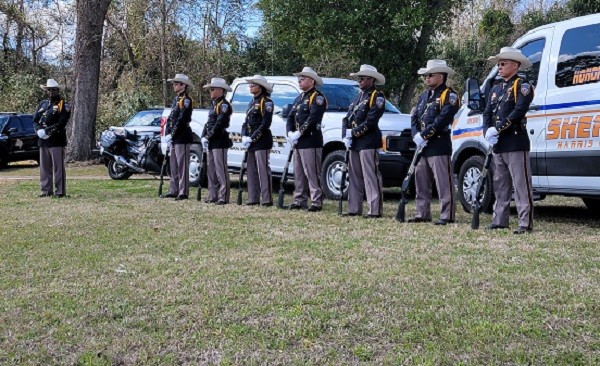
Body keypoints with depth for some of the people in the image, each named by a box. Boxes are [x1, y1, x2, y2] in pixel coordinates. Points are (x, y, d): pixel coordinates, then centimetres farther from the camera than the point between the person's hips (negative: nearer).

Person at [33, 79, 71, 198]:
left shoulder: (63, 105, -1)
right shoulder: (42, 104, 17)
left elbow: (61, 124, -11)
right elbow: (35, 120, 11)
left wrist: (47, 130, -17)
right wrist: (39, 130, -9)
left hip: (57, 141, -6)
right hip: (43, 140, 6)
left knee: (58, 167, -4)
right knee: (44, 167, 10)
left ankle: (59, 191, 0)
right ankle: (46, 190, 17)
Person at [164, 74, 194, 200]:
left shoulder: (186, 100, -9)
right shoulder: (176, 99, 18)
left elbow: (182, 119, -17)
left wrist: (172, 135, -16)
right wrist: (168, 134, 7)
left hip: (182, 138, -9)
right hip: (173, 139, 9)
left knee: (182, 165, -7)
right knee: (174, 165, 13)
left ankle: (183, 192, -5)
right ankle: (174, 190, 21)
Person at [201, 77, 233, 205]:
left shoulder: (224, 105, -9)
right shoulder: (214, 105, 20)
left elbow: (219, 123, -18)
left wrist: (208, 136, -16)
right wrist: (204, 137, 5)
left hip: (220, 142, -10)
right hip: (211, 143, 10)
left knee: (221, 170, -8)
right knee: (211, 170, 12)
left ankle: (223, 197, -6)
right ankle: (213, 196, 19)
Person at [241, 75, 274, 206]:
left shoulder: (266, 102, -7)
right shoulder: (252, 103, 19)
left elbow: (265, 123, -14)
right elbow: (246, 122, 19)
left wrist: (252, 138, -16)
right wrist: (244, 137, 2)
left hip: (262, 141, -9)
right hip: (251, 142, 9)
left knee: (263, 170, -9)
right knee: (251, 170, 9)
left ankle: (267, 199, -8)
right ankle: (253, 198, 14)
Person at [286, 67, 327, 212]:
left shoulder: (317, 97, -6)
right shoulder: (299, 98, 21)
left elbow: (312, 118, -17)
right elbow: (290, 117, 17)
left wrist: (299, 133, -17)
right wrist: (290, 133, -1)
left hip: (311, 141, -9)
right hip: (297, 142, 9)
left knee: (312, 173, -9)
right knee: (298, 173, 11)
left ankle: (317, 201, -6)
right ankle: (300, 200, 17)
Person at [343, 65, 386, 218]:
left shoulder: (377, 96, -5)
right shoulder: (358, 96, 21)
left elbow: (371, 121, -15)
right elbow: (347, 118, 17)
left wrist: (353, 133, -13)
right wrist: (347, 136, 1)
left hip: (368, 142, -9)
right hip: (354, 143, 9)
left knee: (371, 177, -9)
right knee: (354, 176, 11)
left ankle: (375, 210, -8)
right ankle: (354, 209, 17)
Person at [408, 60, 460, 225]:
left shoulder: (449, 95, -6)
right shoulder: (424, 95, 19)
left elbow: (442, 119, -17)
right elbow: (414, 117, 12)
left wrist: (424, 135, -18)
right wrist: (417, 137, -5)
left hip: (439, 145, -8)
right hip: (422, 146, 8)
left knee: (443, 182, -7)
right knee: (421, 180, 12)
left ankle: (447, 215, -3)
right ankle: (422, 214, 20)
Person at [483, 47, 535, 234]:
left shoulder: (522, 86, -3)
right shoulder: (496, 89, 20)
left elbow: (519, 111, -16)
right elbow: (487, 113, 14)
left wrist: (497, 129, -18)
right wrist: (488, 132, -5)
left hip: (516, 143, -8)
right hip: (498, 145, 8)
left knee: (521, 184, -8)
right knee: (500, 185, 12)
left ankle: (525, 224, -8)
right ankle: (499, 221, 18)